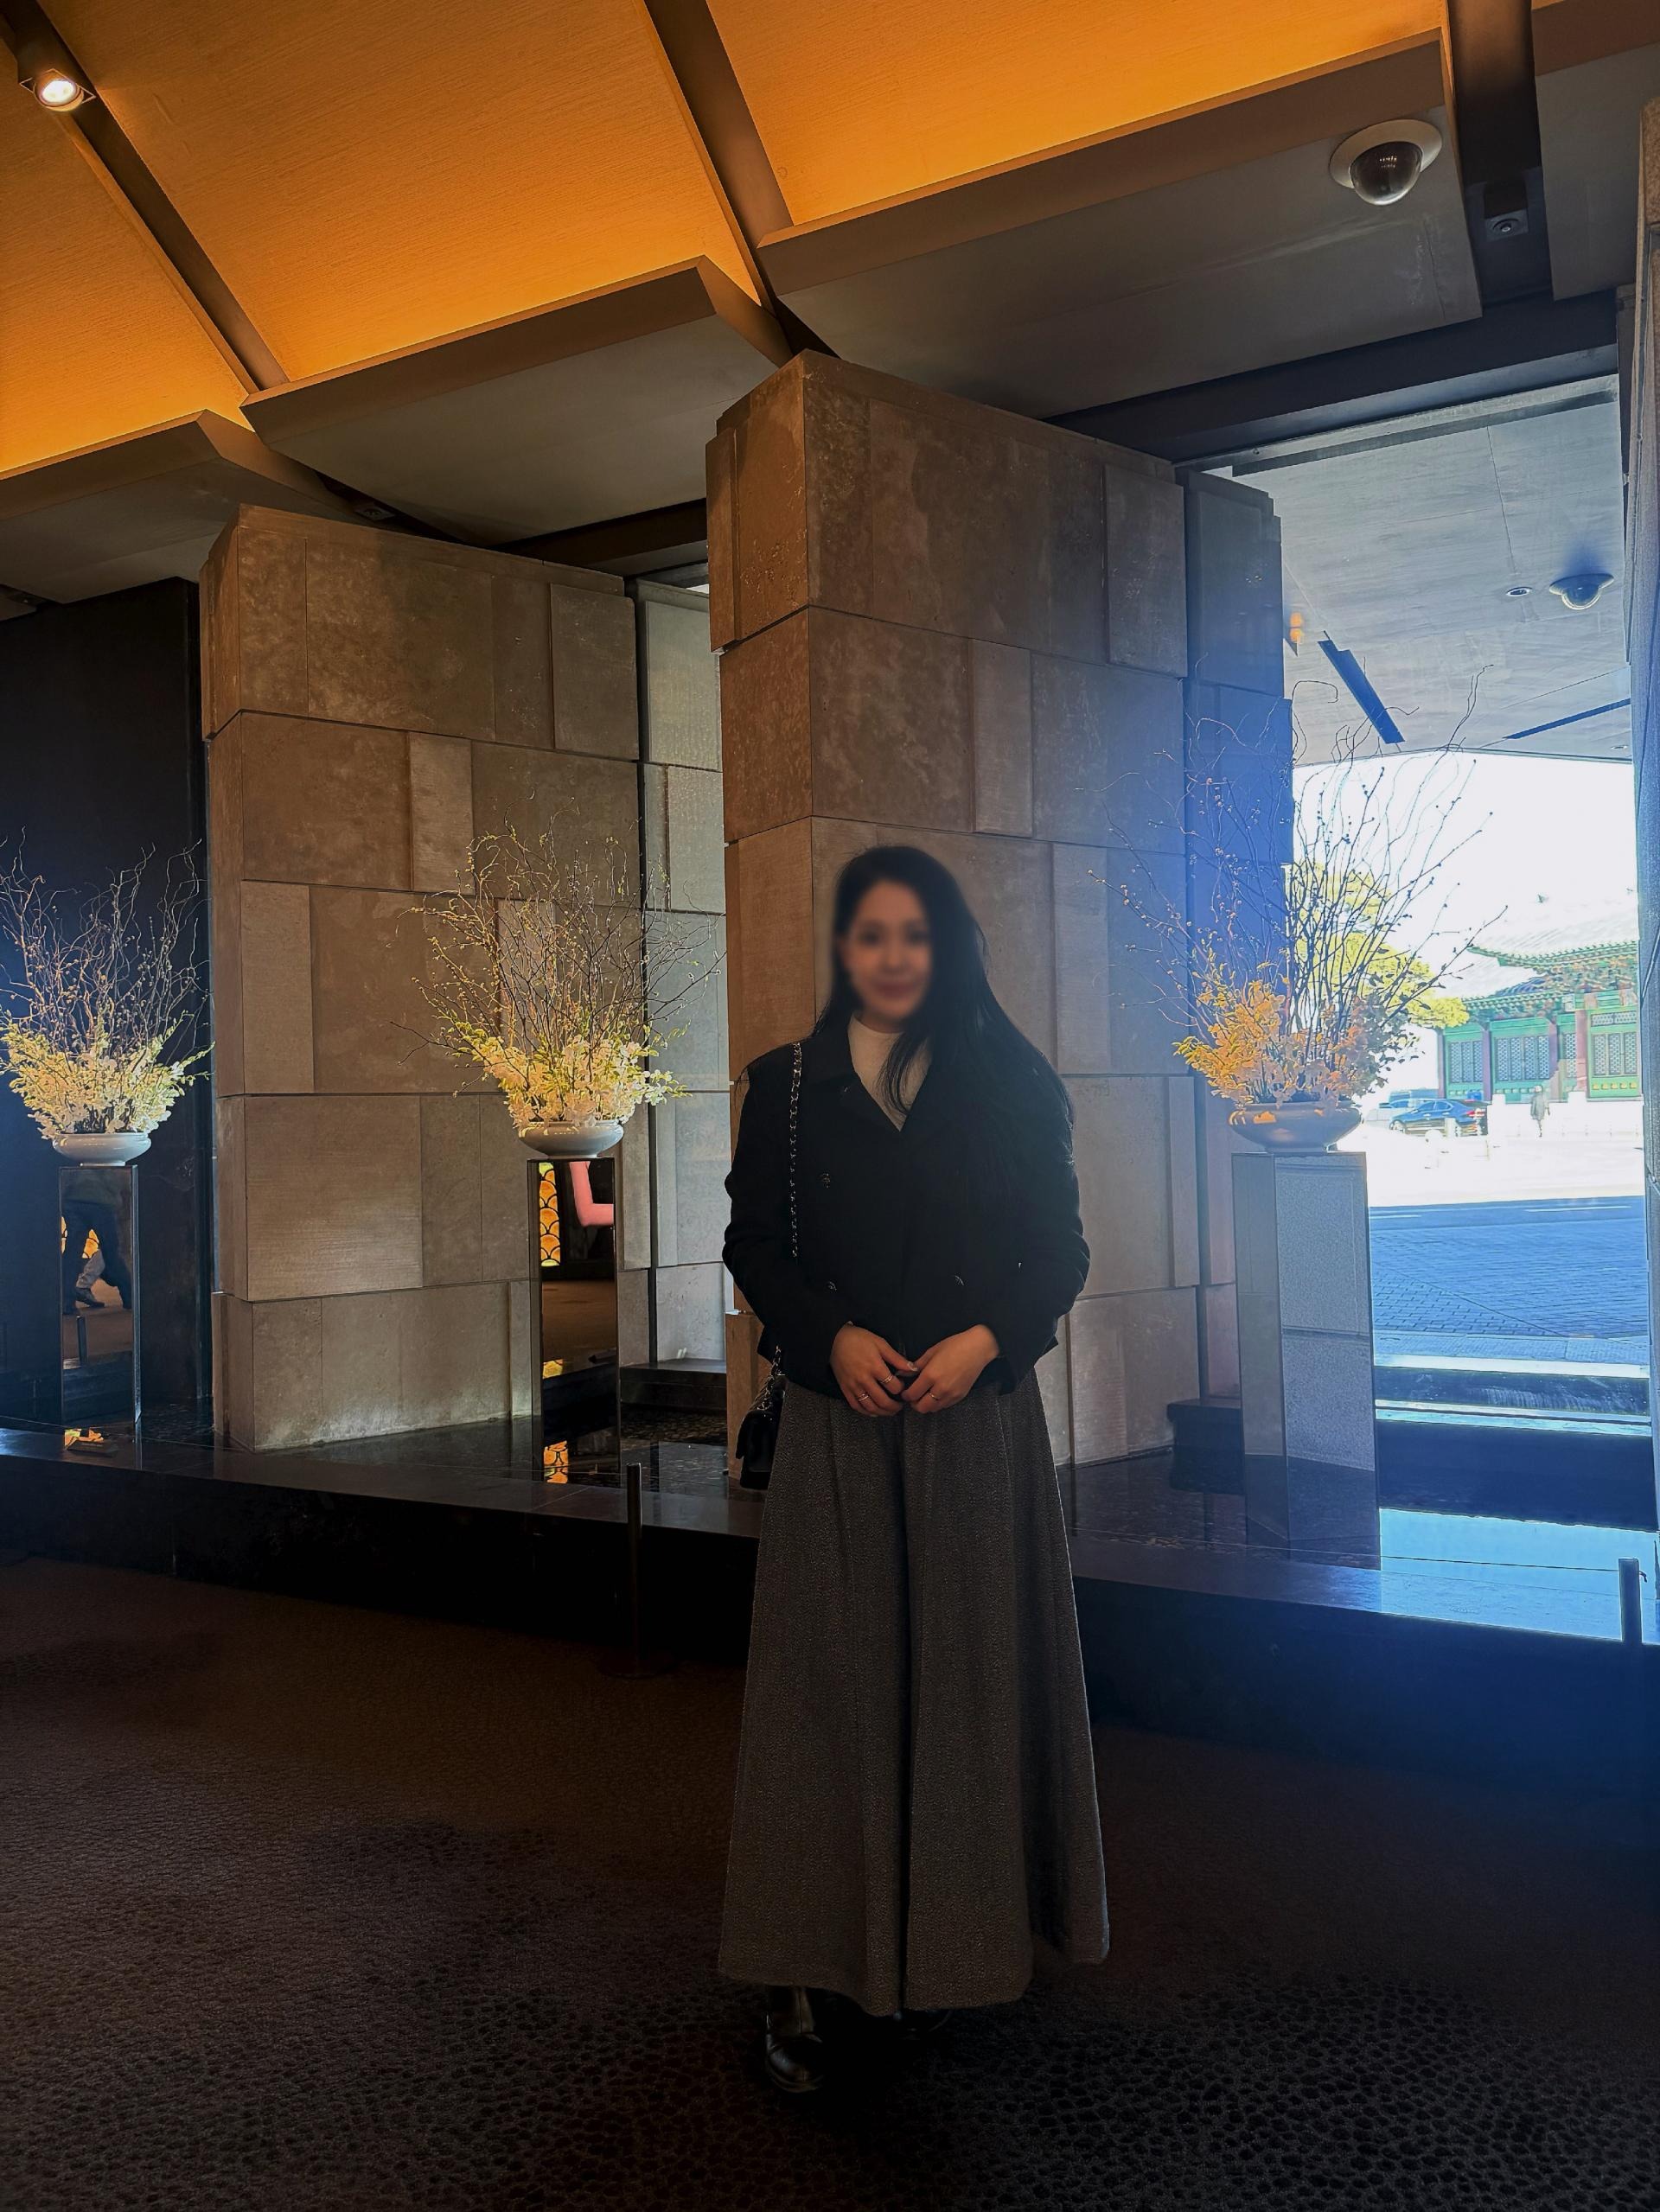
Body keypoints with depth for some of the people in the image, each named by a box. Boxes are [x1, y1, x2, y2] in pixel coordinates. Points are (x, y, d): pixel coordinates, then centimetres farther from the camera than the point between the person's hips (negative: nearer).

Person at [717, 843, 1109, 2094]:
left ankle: (946, 1952, 24)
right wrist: (832, 1338, -13)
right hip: (838, 1417, 0)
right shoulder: (787, 1085, 5)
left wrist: (985, 1340, -13)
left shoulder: (1010, 1086, 4)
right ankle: (813, 1972, 11)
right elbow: (753, 1245, 4)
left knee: (966, 1672, 8)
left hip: (978, 1414, 1)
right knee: (831, 1676, 2)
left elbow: (1061, 1250, 4)